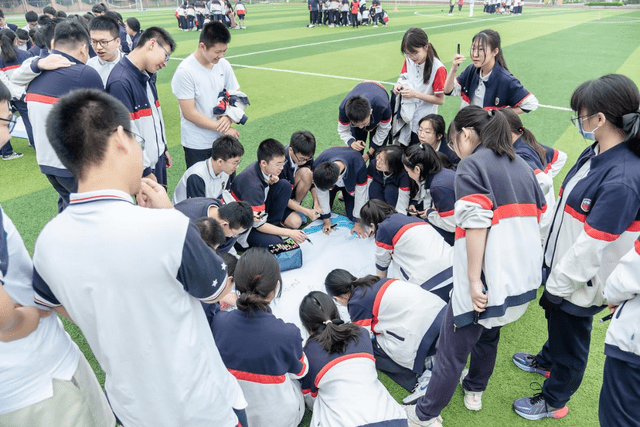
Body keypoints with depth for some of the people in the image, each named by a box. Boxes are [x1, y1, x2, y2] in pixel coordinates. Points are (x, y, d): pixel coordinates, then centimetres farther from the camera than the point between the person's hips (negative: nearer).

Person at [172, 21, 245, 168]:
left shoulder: (223, 65, 1)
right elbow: (189, 113, -17)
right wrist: (222, 128, -17)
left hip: (222, 140, 5)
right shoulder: (185, 71, -16)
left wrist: (229, 117, -13)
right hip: (197, 145, -5)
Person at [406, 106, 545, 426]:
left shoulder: (472, 165, -9)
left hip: (489, 278, -8)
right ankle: (474, 390, 48)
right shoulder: (520, 165, 15)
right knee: (488, 331, 28)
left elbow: (476, 224, -20)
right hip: (522, 275, 9)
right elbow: (538, 215, 17)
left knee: (452, 347, 5)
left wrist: (474, 280, -19)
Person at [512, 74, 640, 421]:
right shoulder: (595, 153, -2)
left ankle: (554, 401, 39)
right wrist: (551, 264, 15)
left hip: (581, 281, -8)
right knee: (555, 318, 31)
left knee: (570, 337, 15)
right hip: (560, 263, 8)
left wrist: (560, 284, -17)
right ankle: (547, 361, 59)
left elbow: (593, 245, -28)